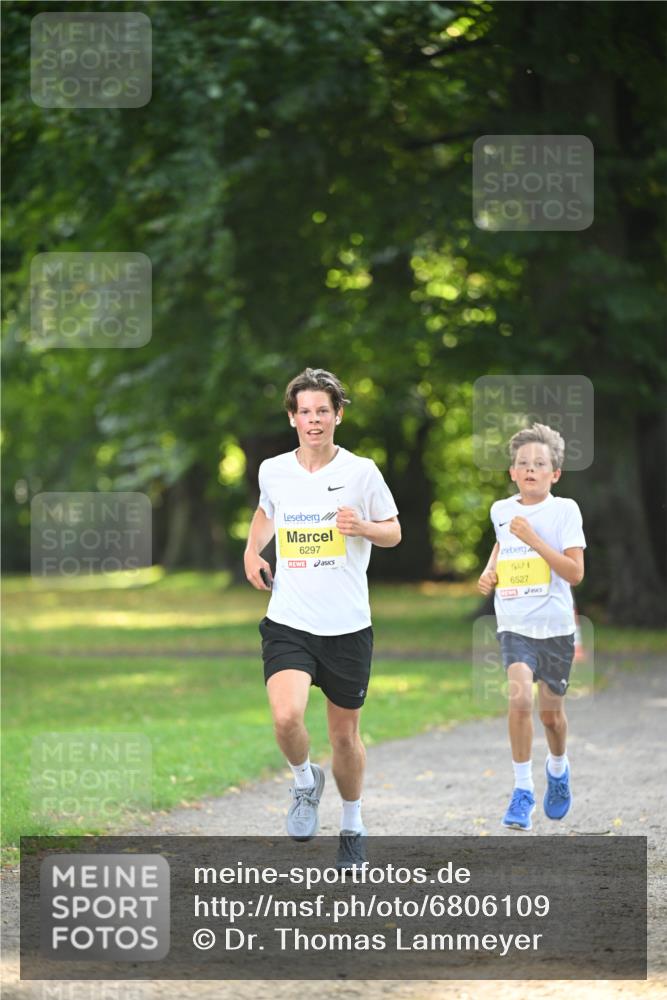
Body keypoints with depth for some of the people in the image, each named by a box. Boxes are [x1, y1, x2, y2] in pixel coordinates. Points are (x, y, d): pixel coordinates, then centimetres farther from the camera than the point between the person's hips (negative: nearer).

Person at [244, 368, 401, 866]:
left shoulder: (362, 472, -3)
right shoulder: (273, 471, 3)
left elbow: (394, 531, 7)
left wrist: (363, 527, -14)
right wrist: (252, 551, 9)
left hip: (348, 624, 0)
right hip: (288, 622, 1)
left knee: (345, 735, 10)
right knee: (287, 717, -23)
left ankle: (352, 825, 33)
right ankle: (305, 782, 10)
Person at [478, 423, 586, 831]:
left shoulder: (564, 510, -8)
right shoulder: (501, 510, 4)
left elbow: (575, 573, -16)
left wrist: (533, 539, -21)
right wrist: (489, 571, 10)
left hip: (555, 626, -1)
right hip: (515, 625, 1)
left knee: (551, 712, 10)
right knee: (521, 696, -22)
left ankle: (559, 767, 44)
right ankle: (523, 791, -12)